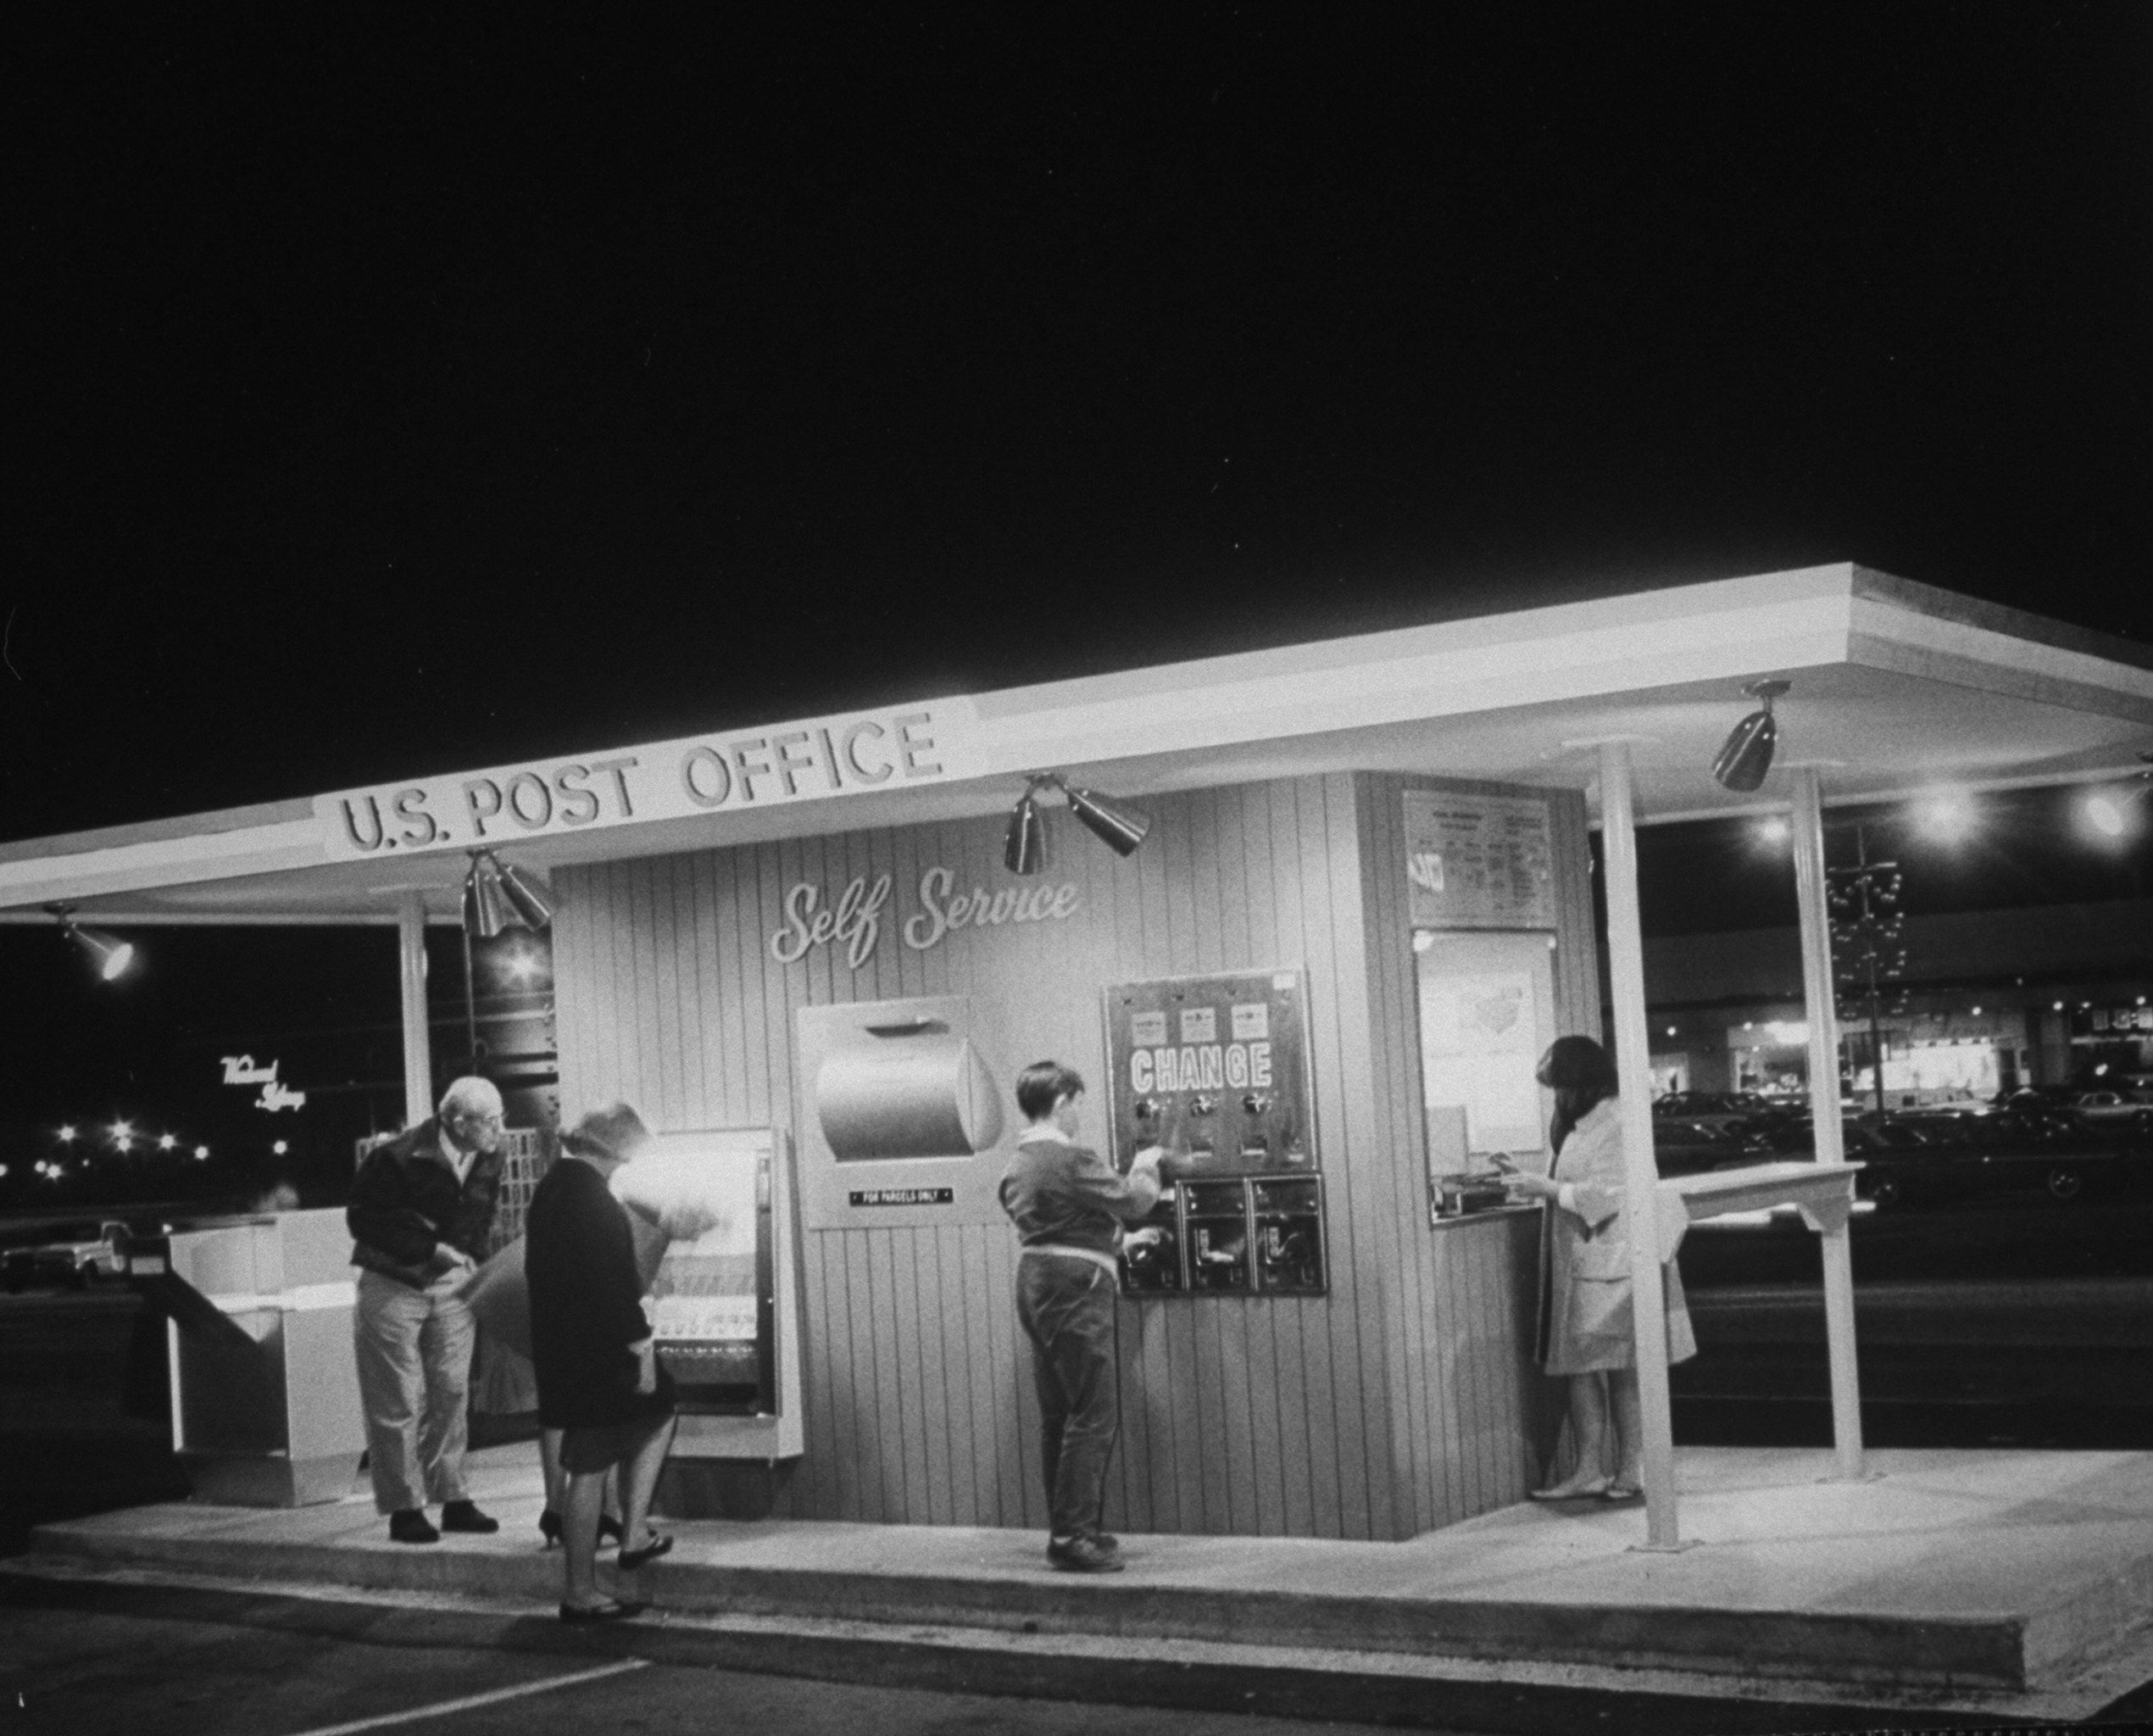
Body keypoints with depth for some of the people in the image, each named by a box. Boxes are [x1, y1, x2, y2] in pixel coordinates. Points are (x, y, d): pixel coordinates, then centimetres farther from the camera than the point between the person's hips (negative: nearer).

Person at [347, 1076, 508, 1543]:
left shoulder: (488, 1160, -3)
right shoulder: (398, 1159, -23)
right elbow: (364, 1220, -16)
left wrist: (470, 1260, -2)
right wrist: (431, 1250, -19)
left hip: (451, 1283, 6)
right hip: (393, 1287, -6)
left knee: (452, 1393, 8)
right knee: (398, 1403, -1)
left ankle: (453, 1499, 17)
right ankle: (404, 1508, 7)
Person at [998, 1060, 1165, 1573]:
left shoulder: (1017, 1164, 10)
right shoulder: (1073, 1160, -17)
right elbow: (1132, 1201, -13)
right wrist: (1146, 1167, 8)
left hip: (1034, 1282, 10)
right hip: (1076, 1285, -10)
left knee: (1058, 1415, 14)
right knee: (1094, 1414, -5)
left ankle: (1065, 1528, 19)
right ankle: (1073, 1536, -6)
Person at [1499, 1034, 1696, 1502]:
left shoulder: (1616, 1122, -13)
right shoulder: (1581, 1126, 17)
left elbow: (1606, 1194, -19)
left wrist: (1547, 1188, -16)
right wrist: (1533, 1181, 12)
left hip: (1613, 1265, -9)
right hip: (1583, 1266, 9)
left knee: (1623, 1372, -2)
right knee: (1580, 1369, 6)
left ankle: (1631, 1471, 4)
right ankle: (1589, 1471, 9)